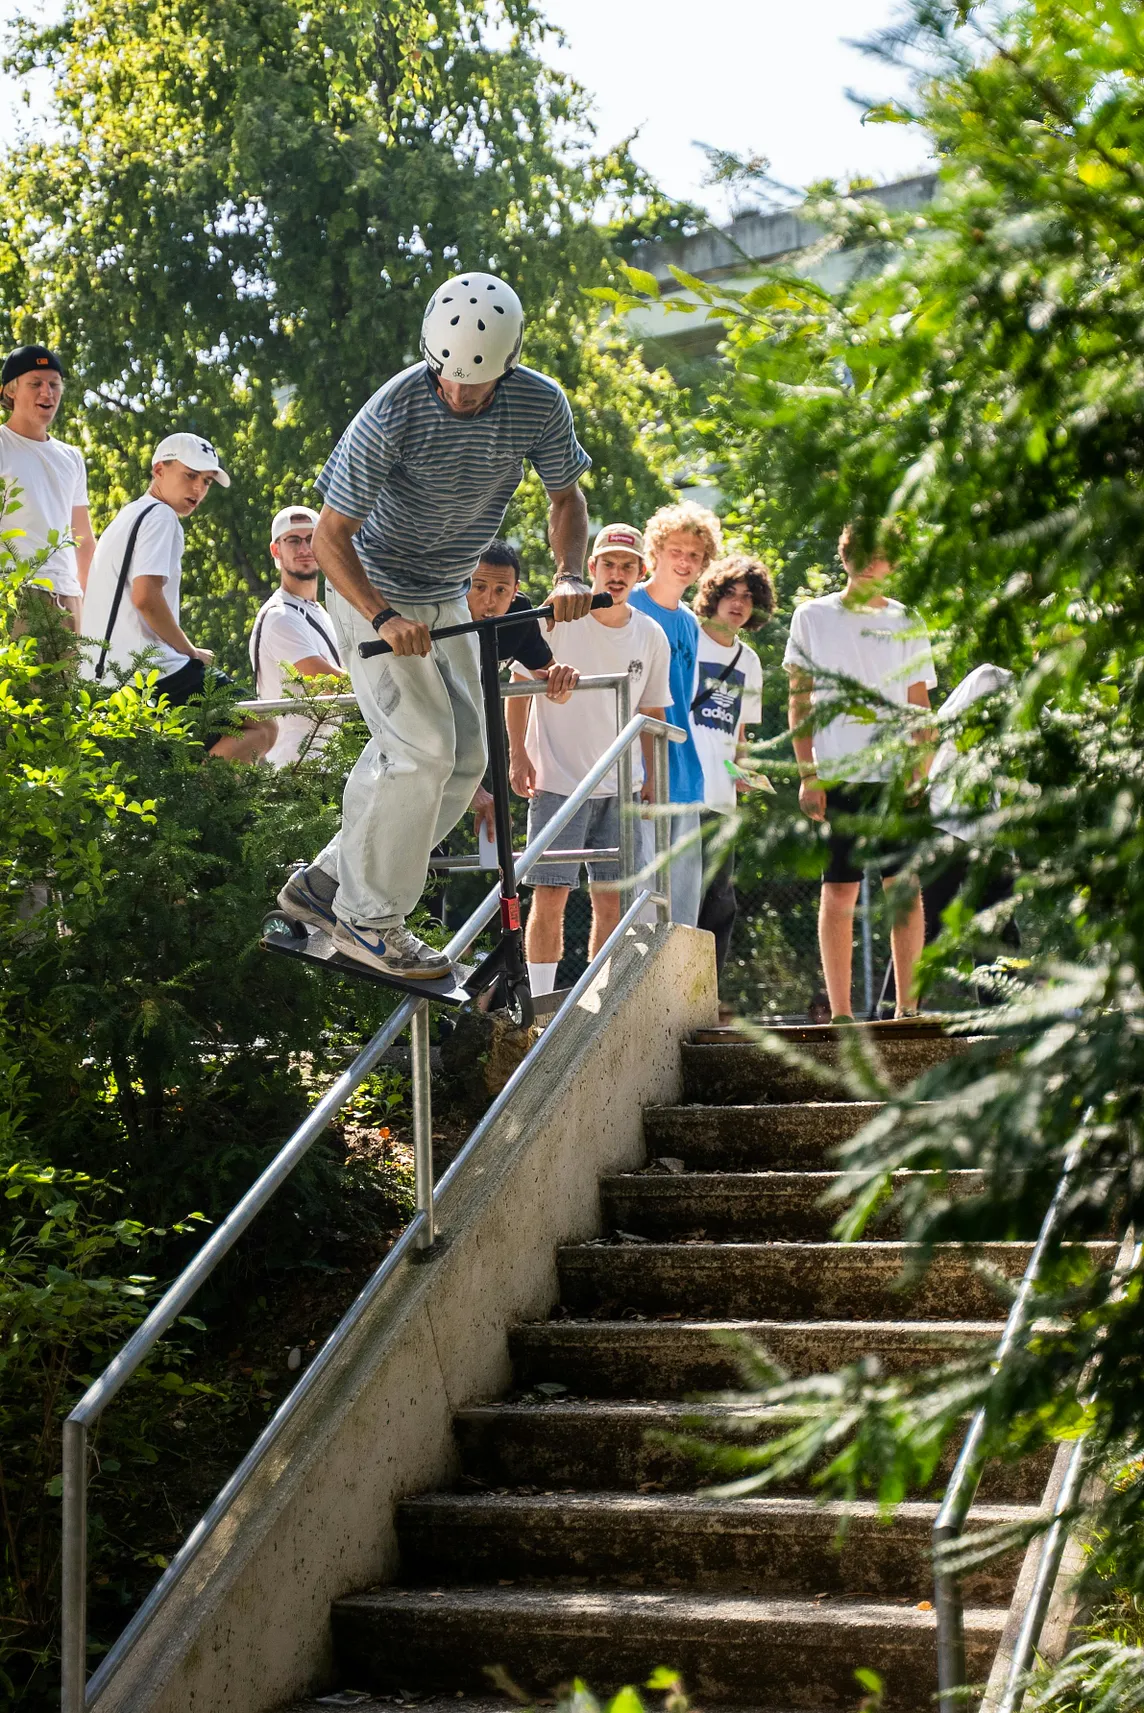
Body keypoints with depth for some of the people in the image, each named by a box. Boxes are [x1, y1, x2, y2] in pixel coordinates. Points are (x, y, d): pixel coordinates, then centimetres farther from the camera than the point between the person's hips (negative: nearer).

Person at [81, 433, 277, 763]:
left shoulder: (125, 519, 26)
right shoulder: (160, 516, -5)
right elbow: (146, 597, -19)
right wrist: (190, 651, -6)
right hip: (156, 673, -9)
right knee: (262, 728, -7)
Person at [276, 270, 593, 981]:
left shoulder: (540, 404, -15)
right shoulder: (393, 414, -28)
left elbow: (567, 497, 1)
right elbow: (331, 536, -22)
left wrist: (570, 575, -19)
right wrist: (384, 618, -36)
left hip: (446, 598, 6)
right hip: (374, 591, -6)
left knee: (467, 757, 4)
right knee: (423, 749, -17)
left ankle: (328, 882, 12)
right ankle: (369, 918, -5)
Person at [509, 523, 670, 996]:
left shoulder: (651, 637, 7)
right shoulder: (556, 619, -4)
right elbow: (519, 686, 1)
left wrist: (653, 778, 10)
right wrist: (518, 753, -6)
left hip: (621, 787, 4)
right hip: (557, 780, -4)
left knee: (611, 900, 3)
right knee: (550, 895, -9)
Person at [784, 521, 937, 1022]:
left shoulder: (907, 623, 10)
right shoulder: (812, 617, 7)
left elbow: (919, 706, 9)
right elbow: (799, 701, 7)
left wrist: (920, 770, -4)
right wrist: (807, 775, -1)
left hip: (897, 773, 1)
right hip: (836, 773, -1)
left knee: (905, 885, -3)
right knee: (839, 891, -2)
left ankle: (907, 1005, 1)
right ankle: (839, 1011, 2)